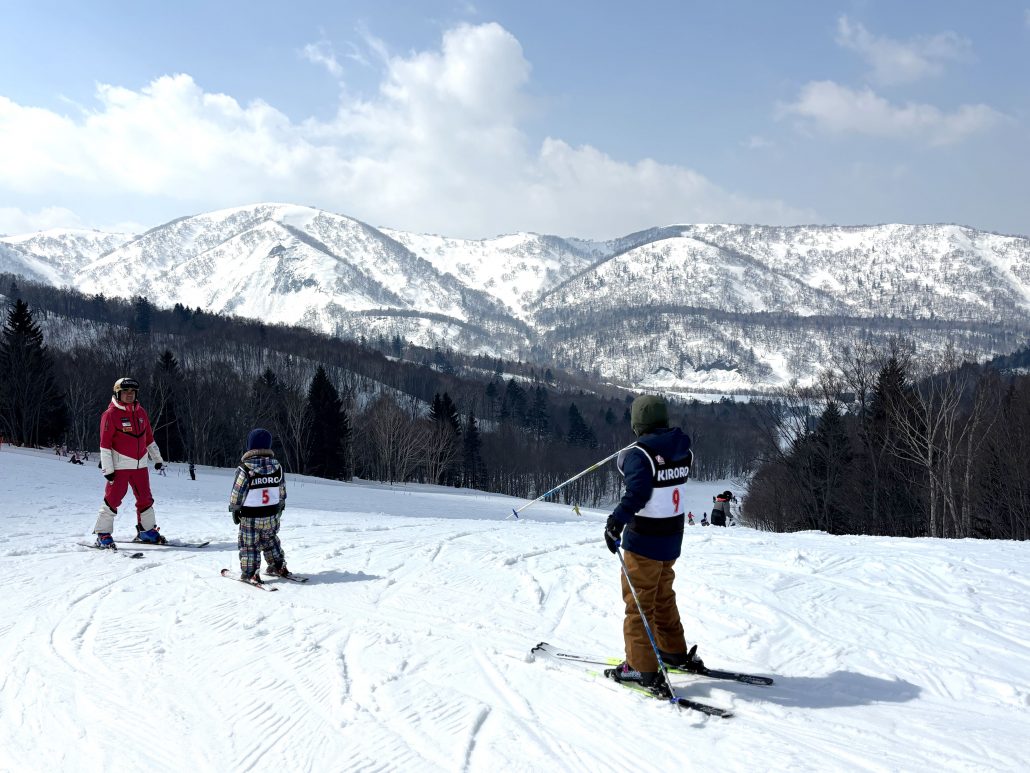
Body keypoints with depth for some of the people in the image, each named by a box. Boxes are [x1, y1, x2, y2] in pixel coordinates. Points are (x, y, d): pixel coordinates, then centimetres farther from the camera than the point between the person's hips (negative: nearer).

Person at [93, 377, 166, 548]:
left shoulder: (141, 412, 12)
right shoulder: (111, 414, -7)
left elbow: (149, 437, 21)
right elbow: (105, 443, -9)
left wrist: (157, 458, 21)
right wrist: (107, 468, -12)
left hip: (140, 464, 6)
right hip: (120, 465, -6)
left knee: (145, 498, 10)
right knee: (113, 498, -8)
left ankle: (147, 530, 23)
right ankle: (103, 534, -1)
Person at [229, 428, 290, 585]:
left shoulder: (245, 468, -18)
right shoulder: (276, 466, -4)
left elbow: (237, 493, -12)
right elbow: (282, 490, 8)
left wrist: (234, 510, 3)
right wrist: (280, 506, 23)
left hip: (250, 516, -4)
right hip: (272, 514, 5)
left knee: (249, 544, 8)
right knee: (270, 540, 23)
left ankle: (250, 573, 8)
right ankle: (278, 567, 28)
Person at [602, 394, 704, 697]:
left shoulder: (639, 453, -20)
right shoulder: (681, 448, 2)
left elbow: (637, 493, -32)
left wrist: (616, 521, -38)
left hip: (644, 541, -8)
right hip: (672, 539, 8)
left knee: (638, 603, 1)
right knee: (663, 597, 25)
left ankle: (642, 668, 2)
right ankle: (674, 652, 36)